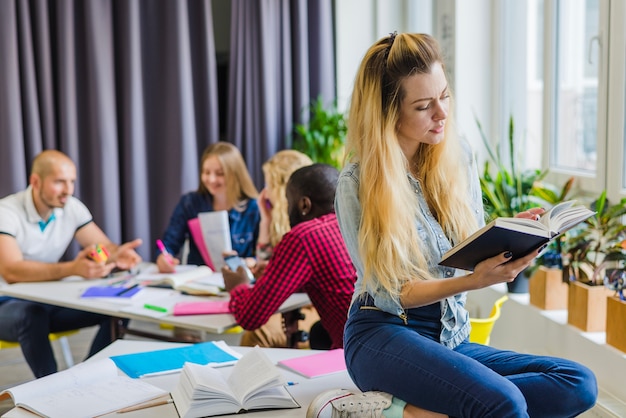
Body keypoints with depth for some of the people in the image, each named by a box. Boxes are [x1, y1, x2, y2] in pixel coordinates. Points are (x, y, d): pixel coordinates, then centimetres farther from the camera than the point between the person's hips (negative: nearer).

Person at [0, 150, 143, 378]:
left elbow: (105, 247, -4)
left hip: (51, 301, 6)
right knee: (33, 316, -39)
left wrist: (118, 255, -31)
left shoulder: (73, 208, -4)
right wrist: (72, 268, -49)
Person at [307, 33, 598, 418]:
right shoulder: (358, 183, -10)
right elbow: (388, 294, -11)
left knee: (580, 385, -17)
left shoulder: (459, 156, 5)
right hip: (385, 334, -7)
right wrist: (472, 281, -25)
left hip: (452, 338, 7)